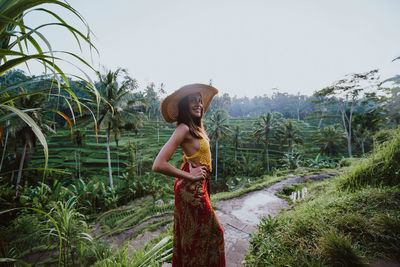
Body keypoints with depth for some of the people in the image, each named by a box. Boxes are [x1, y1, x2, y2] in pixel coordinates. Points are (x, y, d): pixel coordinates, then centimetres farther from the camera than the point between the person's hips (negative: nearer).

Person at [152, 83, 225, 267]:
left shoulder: (197, 127, 7)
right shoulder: (183, 128, -21)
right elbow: (158, 165, -27)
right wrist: (190, 176, -19)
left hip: (198, 187, 9)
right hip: (191, 189, -9)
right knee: (211, 233, 10)